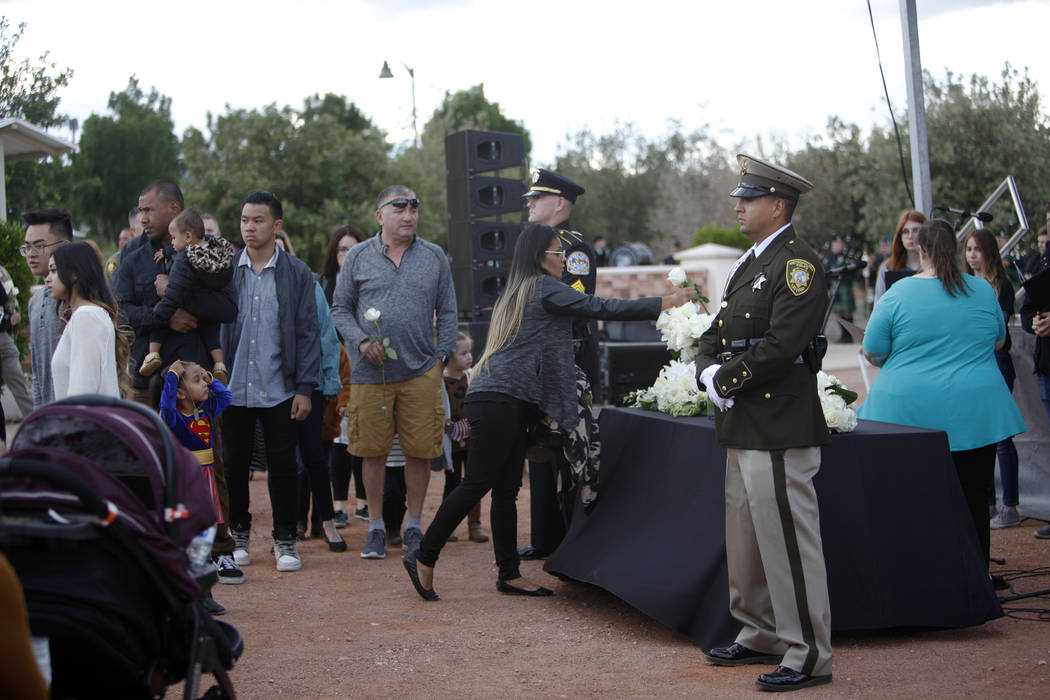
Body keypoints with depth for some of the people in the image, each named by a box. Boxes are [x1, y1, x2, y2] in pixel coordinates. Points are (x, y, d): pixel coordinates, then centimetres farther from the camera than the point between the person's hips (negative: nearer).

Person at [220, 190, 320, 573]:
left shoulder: (297, 273, 1)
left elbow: (307, 333, 1)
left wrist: (304, 388, -4)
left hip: (280, 390, -1)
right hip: (234, 387, 1)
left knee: (282, 466, 3)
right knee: (234, 465, 8)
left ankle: (285, 540, 15)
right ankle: (239, 534, 24)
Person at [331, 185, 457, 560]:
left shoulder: (434, 257, 9)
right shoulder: (358, 257, 6)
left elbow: (447, 312, 11)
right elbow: (340, 308, 8)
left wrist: (441, 357, 3)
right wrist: (361, 341, -8)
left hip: (421, 372, 1)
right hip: (370, 373, -1)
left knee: (420, 451, 2)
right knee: (373, 451, 4)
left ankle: (413, 526, 16)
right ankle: (376, 527, 16)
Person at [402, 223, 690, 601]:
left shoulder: (517, 291, 23)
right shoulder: (545, 288, -5)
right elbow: (600, 308, -8)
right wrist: (664, 303, -4)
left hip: (504, 402, 10)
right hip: (500, 400, -10)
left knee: (506, 488, 8)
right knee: (477, 483, -9)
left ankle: (509, 574, 10)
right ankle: (424, 559, -6)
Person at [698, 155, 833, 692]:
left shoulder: (799, 264, -12)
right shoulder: (749, 264, 18)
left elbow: (781, 345, -21)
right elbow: (715, 336, 19)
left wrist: (727, 380, -12)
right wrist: (709, 373, -1)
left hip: (780, 426, -10)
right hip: (742, 426, 10)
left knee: (788, 539, -7)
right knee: (745, 540, 17)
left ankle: (809, 656, 0)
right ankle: (762, 637, 29)